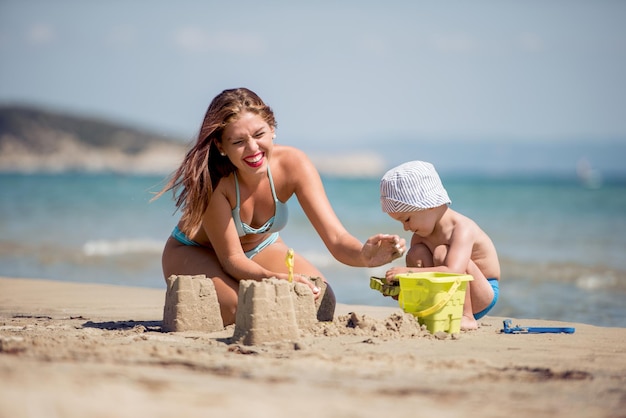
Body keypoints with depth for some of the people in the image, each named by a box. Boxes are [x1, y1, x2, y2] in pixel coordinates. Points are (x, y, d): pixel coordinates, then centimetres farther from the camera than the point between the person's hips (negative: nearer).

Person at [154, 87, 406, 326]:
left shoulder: (292, 163, -26)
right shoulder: (212, 178, -34)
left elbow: (337, 239, -31)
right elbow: (231, 259, -30)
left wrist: (364, 255, -55)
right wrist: (277, 279, -50)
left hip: (262, 248, 4)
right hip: (195, 253, -4)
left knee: (321, 302, -19)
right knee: (237, 310, -33)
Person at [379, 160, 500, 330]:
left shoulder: (462, 229, -25)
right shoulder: (421, 236, 1)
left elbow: (453, 272, -42)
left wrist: (408, 271, -44)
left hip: (481, 298, -7)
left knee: (442, 253, -29)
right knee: (417, 252, -11)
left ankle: (466, 318, -23)